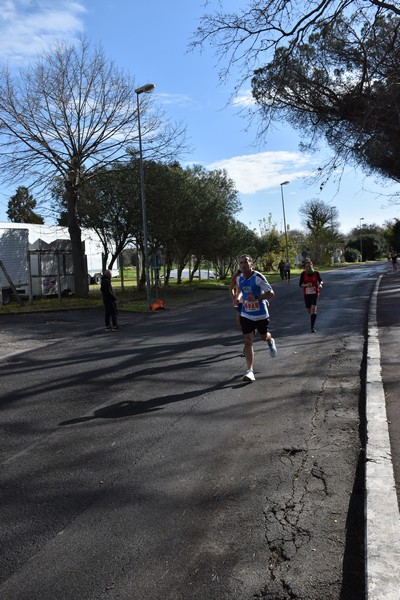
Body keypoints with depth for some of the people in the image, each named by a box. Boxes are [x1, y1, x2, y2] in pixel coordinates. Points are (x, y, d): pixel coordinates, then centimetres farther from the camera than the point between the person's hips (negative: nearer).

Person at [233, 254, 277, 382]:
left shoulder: (258, 277, -19)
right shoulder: (239, 278, -2)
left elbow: (271, 293, -19)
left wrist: (256, 297, -31)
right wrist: (238, 298, -2)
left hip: (261, 314, -3)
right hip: (246, 315, 3)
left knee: (264, 336, 19)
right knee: (248, 341, -6)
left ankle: (271, 341, 59)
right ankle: (250, 371, -4)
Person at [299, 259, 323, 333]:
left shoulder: (316, 273, -6)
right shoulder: (303, 273, -6)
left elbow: (321, 281, 3)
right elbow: (300, 284, -5)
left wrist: (320, 284, -20)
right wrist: (306, 285, -25)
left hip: (315, 293, -2)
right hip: (307, 294, 2)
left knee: (313, 309, -16)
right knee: (309, 311, 10)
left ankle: (313, 327, -13)